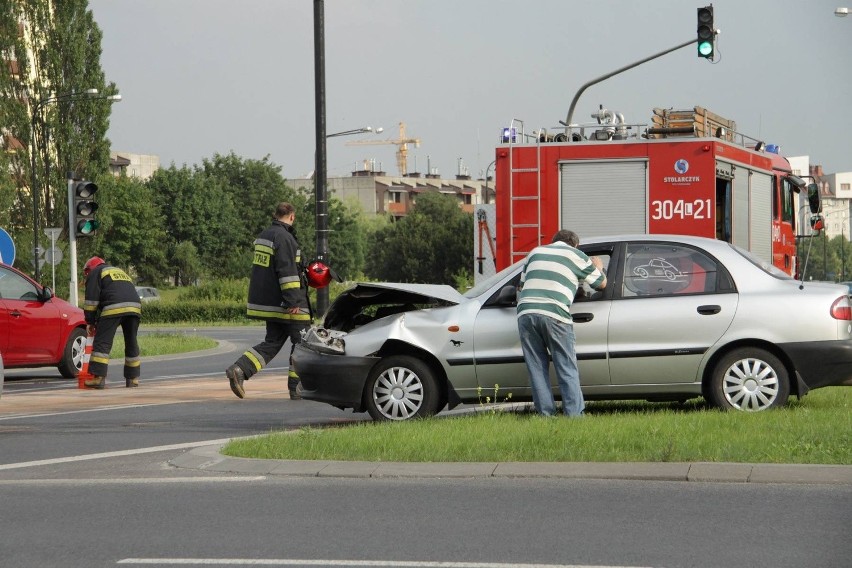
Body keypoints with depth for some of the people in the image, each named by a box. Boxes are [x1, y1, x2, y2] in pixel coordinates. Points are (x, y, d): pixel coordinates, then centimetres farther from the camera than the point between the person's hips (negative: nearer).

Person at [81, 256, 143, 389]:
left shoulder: (95, 273, 17)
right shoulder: (120, 272, 38)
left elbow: (91, 299, 6)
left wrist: (90, 322, 12)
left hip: (114, 308, -6)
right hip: (135, 307, 6)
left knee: (102, 343, -6)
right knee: (131, 343, 16)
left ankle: (98, 377, -15)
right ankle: (133, 379, 19)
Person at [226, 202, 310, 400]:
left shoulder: (263, 236, 14)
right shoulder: (284, 238, -16)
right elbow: (287, 271, -22)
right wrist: (293, 301, -22)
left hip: (266, 302, 9)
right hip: (283, 303, -9)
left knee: (272, 342, 12)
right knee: (301, 343, 2)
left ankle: (239, 369, -5)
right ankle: (296, 387, 2)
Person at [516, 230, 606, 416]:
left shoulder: (536, 252, 26)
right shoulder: (576, 255, 16)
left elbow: (521, 284, 27)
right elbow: (601, 283, 25)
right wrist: (598, 267, 46)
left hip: (525, 312, 3)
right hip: (554, 314, -3)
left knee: (537, 368, 7)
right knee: (567, 369, 2)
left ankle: (546, 414, 4)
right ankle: (574, 414, -3)